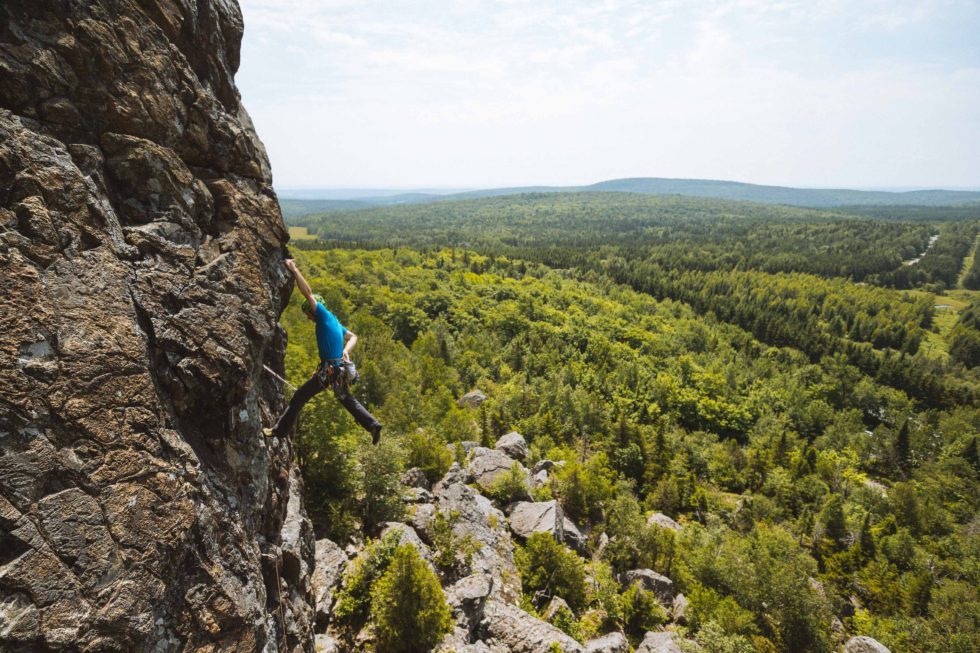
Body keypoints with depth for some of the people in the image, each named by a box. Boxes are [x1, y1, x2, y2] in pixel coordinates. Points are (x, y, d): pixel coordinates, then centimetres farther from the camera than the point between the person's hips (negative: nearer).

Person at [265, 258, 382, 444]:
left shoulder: (324, 315, -9)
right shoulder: (334, 321, 16)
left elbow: (308, 293, -15)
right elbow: (353, 337, 21)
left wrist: (294, 269, -10)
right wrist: (346, 350, 3)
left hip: (329, 370, -9)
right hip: (340, 369, 9)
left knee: (299, 397, 3)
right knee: (347, 399, 23)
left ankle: (281, 429, 12)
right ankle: (373, 425, 19)